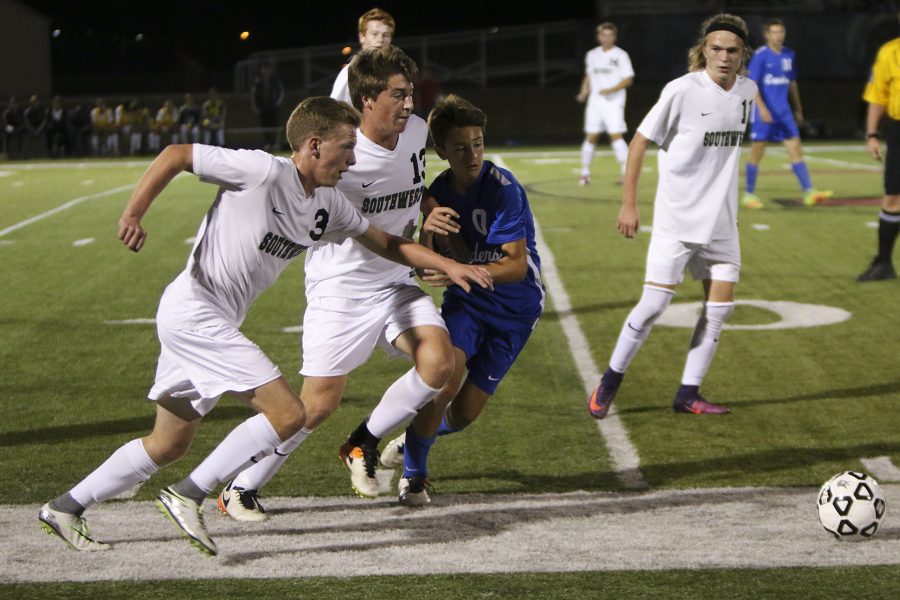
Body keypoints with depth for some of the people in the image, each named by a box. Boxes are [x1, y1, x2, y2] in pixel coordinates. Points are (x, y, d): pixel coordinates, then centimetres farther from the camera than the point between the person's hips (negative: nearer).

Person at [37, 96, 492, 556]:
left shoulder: (329, 207, 8)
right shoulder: (263, 172, -17)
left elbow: (387, 244, 20)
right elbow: (176, 155, -11)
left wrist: (448, 265, 10)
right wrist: (132, 215, -17)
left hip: (214, 323, 9)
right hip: (193, 308, -9)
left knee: (169, 445, 16)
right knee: (288, 414, -14)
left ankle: (65, 508, 25)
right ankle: (188, 496, -8)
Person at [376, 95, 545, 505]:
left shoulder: (502, 188, -21)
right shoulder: (440, 192, -4)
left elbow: (517, 265, -26)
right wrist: (428, 231, -29)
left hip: (514, 309, -3)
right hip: (465, 301, 3)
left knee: (464, 412, 0)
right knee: (445, 377, -23)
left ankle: (416, 437, 35)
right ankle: (413, 475, -4)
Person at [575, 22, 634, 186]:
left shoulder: (620, 55, -2)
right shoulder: (592, 55, 12)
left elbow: (628, 79, -5)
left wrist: (611, 90, -18)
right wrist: (584, 92, 6)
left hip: (613, 102, -4)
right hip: (595, 102, 4)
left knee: (616, 135, -15)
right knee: (590, 137, 4)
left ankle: (626, 172, -15)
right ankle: (585, 174, 14)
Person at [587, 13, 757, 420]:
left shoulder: (747, 90, 3)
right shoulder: (682, 91, -14)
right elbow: (640, 141, -8)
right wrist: (628, 203, -11)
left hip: (721, 219, 6)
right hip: (676, 218, -6)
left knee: (720, 306, 2)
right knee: (655, 302, -9)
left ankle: (688, 394, 12)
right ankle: (610, 382, 8)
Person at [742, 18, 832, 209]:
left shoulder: (789, 55, 9)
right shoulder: (760, 55, -9)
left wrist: (798, 109, 22)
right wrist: (762, 108, -22)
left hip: (784, 112, 5)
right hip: (764, 112, -5)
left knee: (795, 149, -2)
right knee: (757, 152, 2)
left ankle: (809, 192, -6)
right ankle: (749, 194, 14)